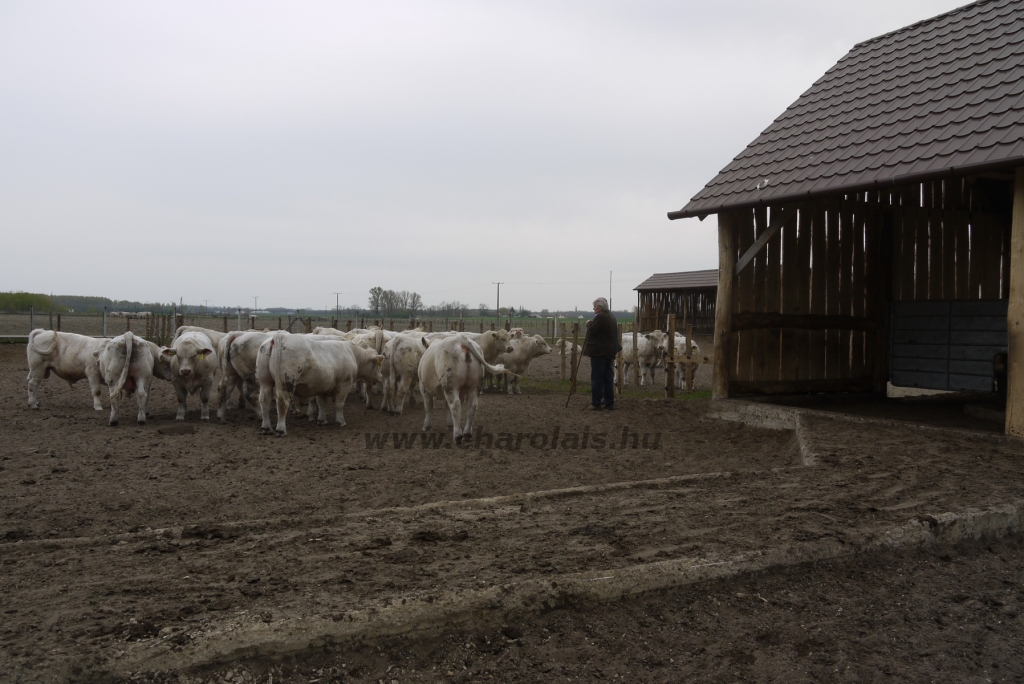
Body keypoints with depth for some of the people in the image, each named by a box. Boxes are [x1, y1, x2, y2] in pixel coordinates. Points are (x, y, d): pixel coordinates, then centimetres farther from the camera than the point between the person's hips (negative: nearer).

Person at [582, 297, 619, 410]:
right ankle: (609, 403, 14)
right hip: (610, 351, 9)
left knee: (597, 378, -4)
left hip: (599, 352, -9)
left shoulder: (600, 317, -16)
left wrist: (589, 324, 2)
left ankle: (596, 403, -2)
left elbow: (591, 330, -16)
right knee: (608, 378, 11)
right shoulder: (611, 316, 15)